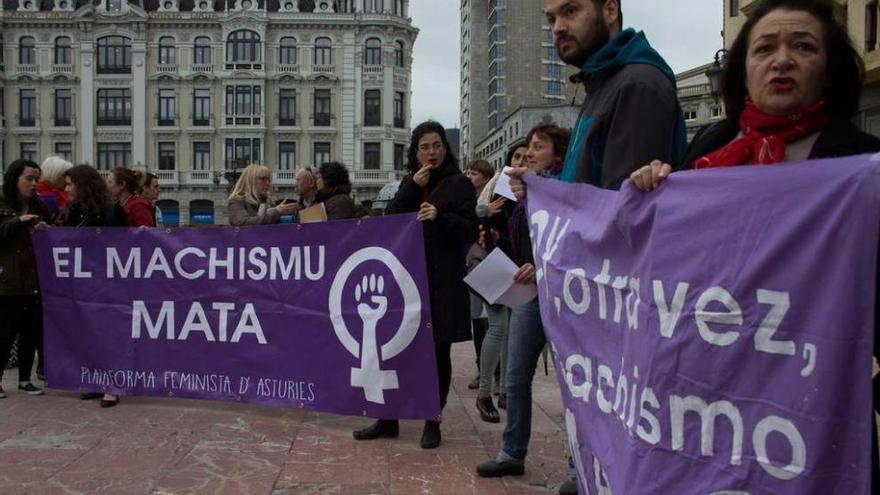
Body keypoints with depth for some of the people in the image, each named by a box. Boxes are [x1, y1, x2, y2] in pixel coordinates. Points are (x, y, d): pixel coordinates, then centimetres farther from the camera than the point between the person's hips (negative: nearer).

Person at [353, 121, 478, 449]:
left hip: (443, 283, -4)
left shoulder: (459, 184, 2)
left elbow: (470, 230, -6)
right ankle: (388, 419, 15)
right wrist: (412, 187, -7)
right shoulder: (410, 183, 16)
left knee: (438, 353, 3)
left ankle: (432, 422, 15)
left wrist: (439, 217, -23)